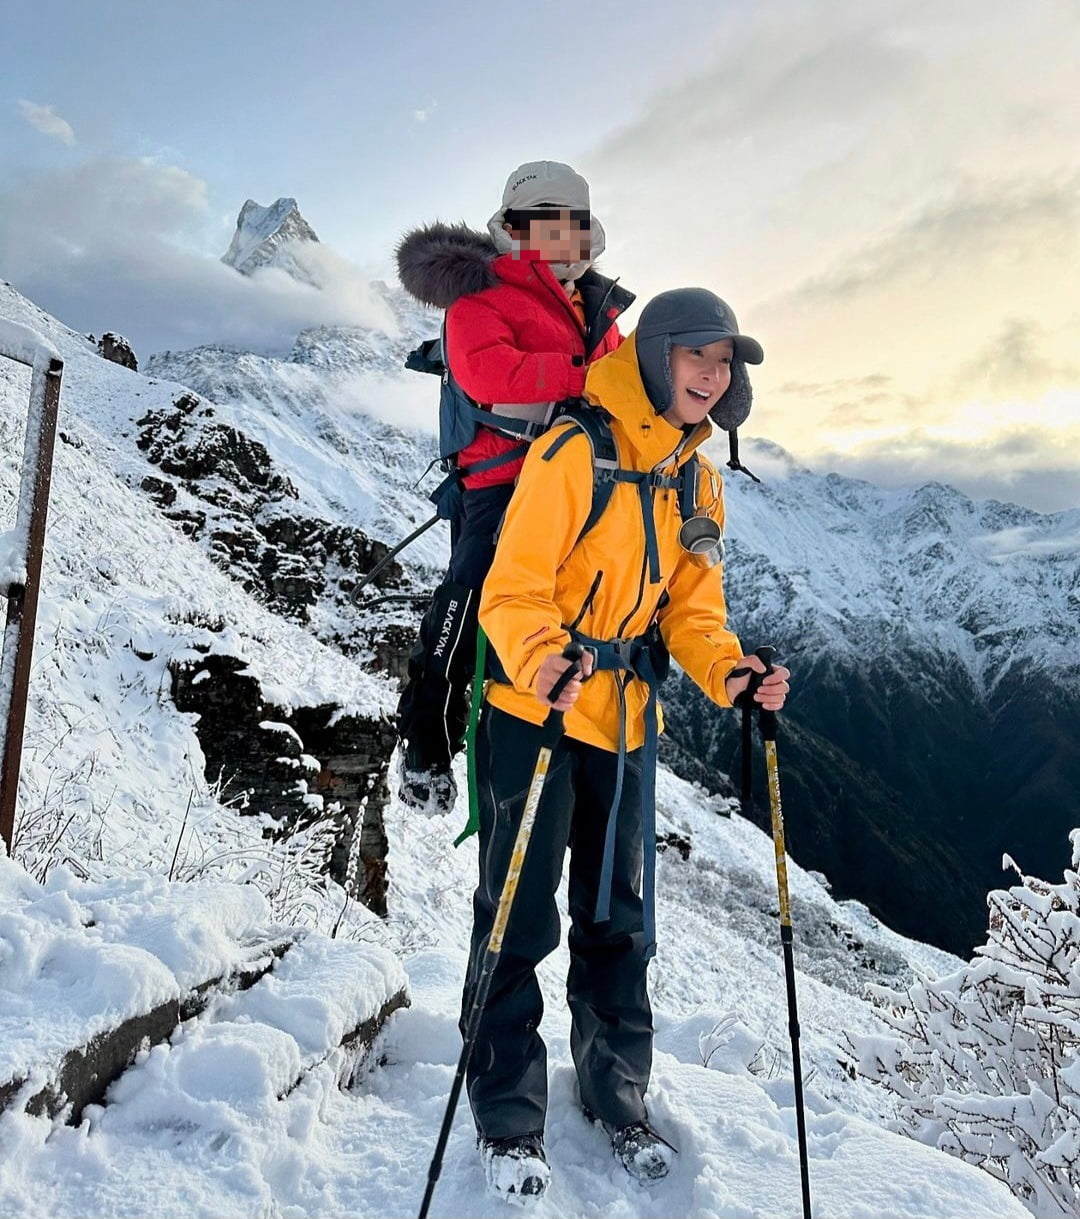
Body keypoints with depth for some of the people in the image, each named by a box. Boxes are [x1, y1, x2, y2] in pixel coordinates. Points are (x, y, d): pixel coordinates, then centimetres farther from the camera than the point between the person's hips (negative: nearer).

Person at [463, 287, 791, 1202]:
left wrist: (728, 672, -8)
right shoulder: (576, 451, -14)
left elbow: (689, 605, 10)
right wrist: (543, 666, -37)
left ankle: (617, 1096, 33)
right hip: (537, 714, -6)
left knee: (621, 919, 15)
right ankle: (510, 1119, 20)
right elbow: (514, 588, -18)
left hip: (628, 720, 6)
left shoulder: (698, 480, 8)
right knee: (521, 918, 2)